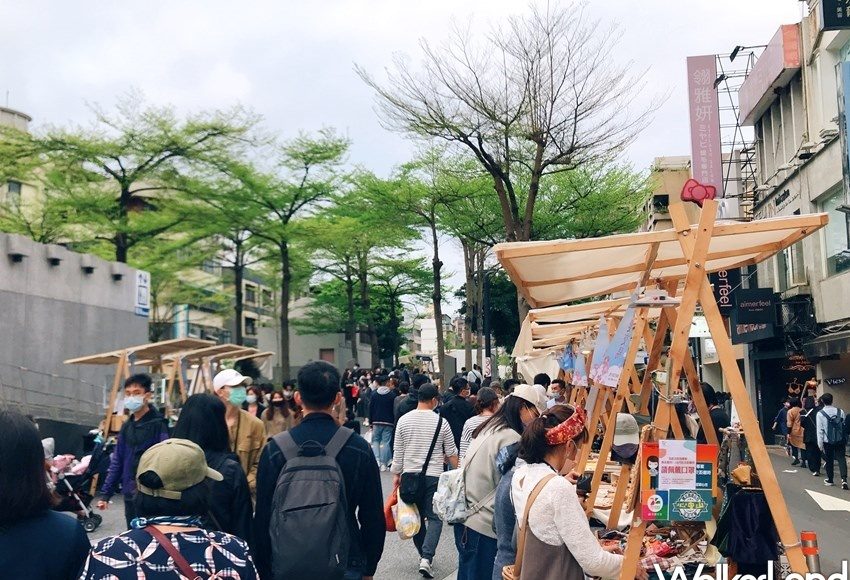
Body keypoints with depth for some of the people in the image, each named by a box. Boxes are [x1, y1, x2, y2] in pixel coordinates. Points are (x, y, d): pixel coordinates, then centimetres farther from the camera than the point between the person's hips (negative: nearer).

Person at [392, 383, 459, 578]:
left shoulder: (404, 420, -2)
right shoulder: (441, 422, -7)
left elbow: (398, 452, 2)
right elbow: (451, 453, 1)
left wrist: (396, 474, 13)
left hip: (410, 475, 3)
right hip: (434, 476, -3)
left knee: (417, 516, 16)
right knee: (434, 517, 2)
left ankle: (423, 554, 24)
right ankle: (427, 557, -12)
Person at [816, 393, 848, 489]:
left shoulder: (820, 413, -9)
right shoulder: (840, 411, -3)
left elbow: (820, 430, -8)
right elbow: (844, 426, 2)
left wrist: (820, 444, -2)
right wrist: (845, 441, 11)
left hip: (827, 441, -1)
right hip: (840, 440, 1)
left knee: (829, 460, 12)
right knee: (842, 459, 2)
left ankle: (830, 480, 24)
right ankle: (844, 479, -13)